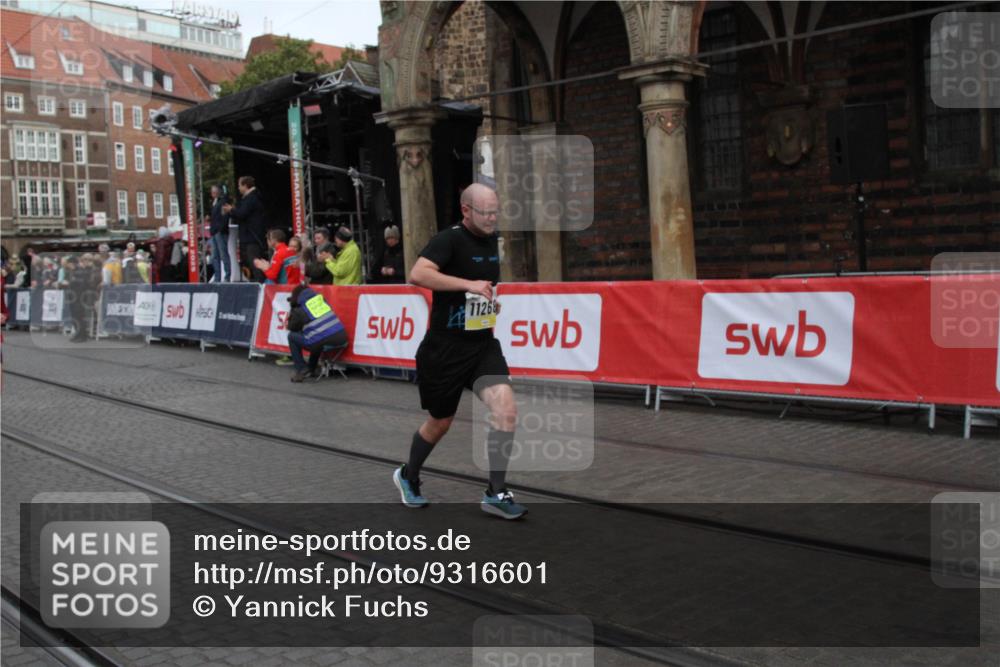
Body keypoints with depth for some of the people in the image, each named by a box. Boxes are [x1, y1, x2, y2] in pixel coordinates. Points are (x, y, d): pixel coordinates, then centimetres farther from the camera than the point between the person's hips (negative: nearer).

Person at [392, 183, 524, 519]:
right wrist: (469, 284, -36)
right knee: (440, 423, 12)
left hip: (483, 344, 6)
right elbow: (417, 274, -34)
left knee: (506, 411, -15)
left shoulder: (491, 240, 7)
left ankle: (496, 494, -2)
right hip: (445, 348, -5)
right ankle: (408, 476, 41)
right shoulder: (449, 239, -16)